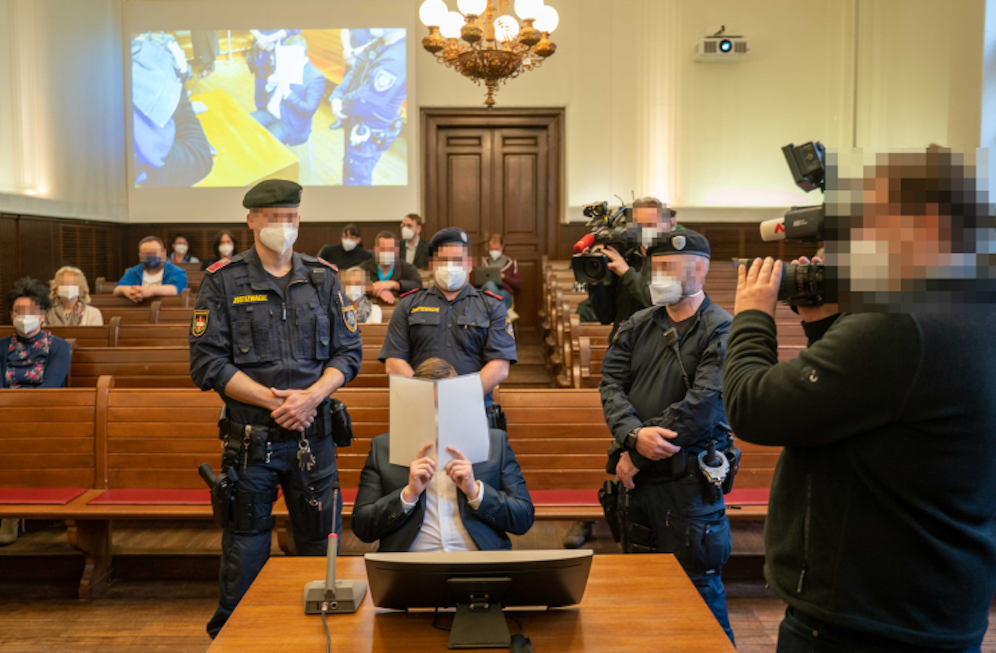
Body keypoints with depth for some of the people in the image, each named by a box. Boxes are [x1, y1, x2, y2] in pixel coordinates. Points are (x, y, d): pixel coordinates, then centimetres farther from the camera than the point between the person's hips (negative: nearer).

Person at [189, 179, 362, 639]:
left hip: (313, 435, 3)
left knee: (322, 546, 11)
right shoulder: (223, 281, 0)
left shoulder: (323, 277, 8)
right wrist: (272, 399, -14)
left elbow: (348, 351, 6)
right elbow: (208, 363, -6)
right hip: (250, 440, -2)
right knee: (244, 557, 6)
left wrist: (312, 395, -11)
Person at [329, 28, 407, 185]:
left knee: (355, 179, 10)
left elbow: (364, 101, -31)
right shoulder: (379, 44, -4)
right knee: (351, 169, 30)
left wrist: (342, 105, -11)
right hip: (358, 122, 9)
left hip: (368, 133, -9)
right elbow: (354, 72, 4)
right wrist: (337, 97, -13)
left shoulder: (396, 60, -35)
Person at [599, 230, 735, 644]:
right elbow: (611, 384, 1)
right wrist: (634, 434, -19)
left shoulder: (721, 331, -8)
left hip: (687, 481, -5)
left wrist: (637, 456, -14)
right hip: (636, 477, 6)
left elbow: (701, 406, -17)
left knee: (698, 589, 4)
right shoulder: (638, 326, 10)